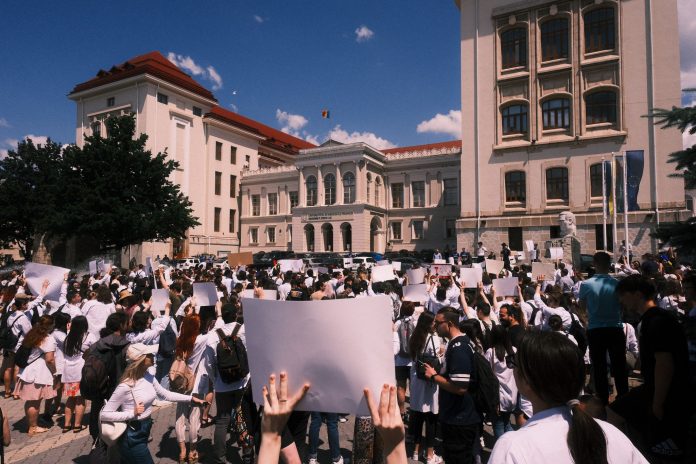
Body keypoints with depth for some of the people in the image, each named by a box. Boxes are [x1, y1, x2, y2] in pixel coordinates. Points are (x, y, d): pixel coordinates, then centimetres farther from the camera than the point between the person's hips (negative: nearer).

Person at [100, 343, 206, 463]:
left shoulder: (148, 375, -4)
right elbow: (104, 414, -21)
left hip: (144, 431, 7)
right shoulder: (125, 386, -26)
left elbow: (165, 394, 6)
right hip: (132, 438, -7)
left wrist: (190, 398, 3)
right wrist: (133, 413, -26)